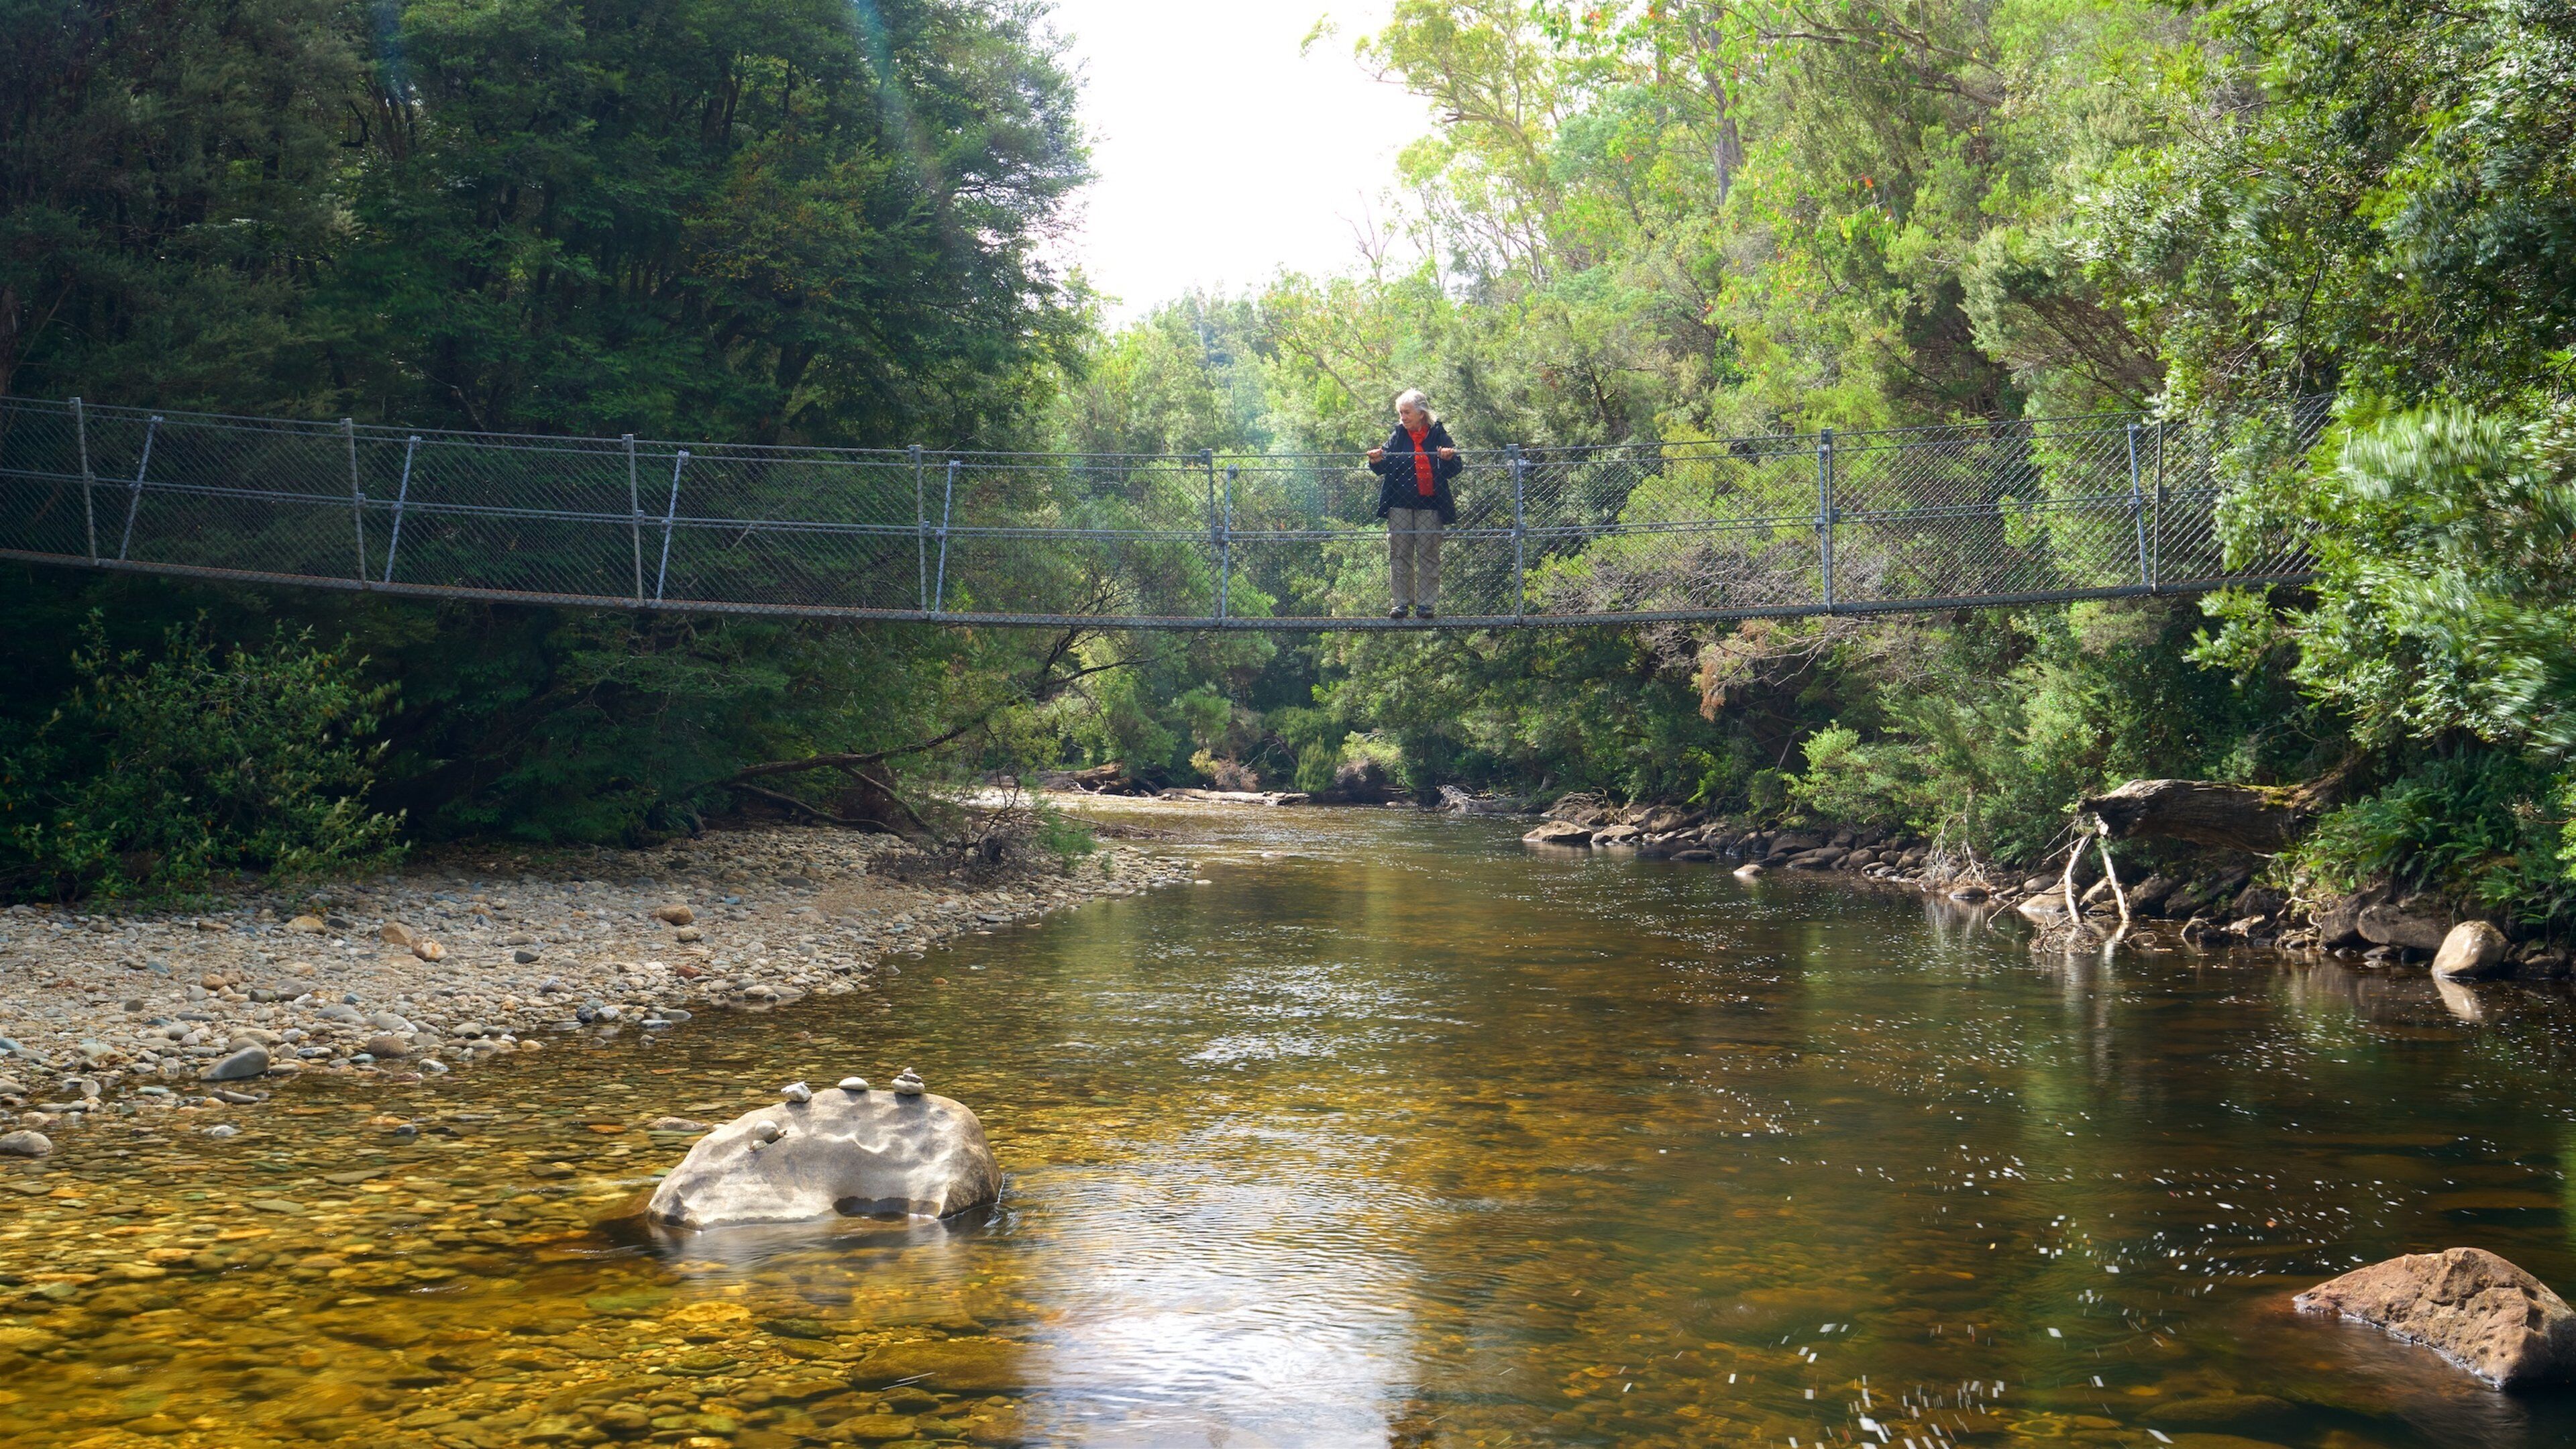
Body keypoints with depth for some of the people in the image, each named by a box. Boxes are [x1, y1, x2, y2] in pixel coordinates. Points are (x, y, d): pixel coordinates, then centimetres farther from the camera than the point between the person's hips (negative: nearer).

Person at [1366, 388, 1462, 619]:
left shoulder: (1438, 435, 4)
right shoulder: (1397, 437, 10)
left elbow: (1453, 470, 3)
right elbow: (1384, 468, 7)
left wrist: (1449, 459, -18)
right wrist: (1376, 461, -14)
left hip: (1429, 505, -2)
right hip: (1400, 504, 2)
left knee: (1428, 553, 0)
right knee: (1399, 554, 1)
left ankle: (1426, 603, 3)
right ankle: (1402, 602, 5)